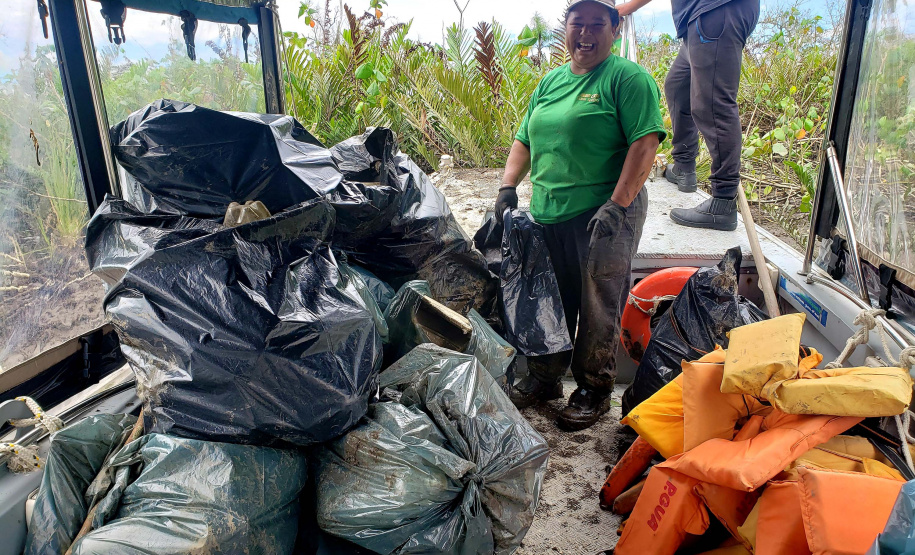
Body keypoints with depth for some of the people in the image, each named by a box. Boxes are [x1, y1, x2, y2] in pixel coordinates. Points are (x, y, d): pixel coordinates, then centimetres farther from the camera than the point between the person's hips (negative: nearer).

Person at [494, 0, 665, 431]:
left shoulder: (629, 77, -3)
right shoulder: (550, 82, 17)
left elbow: (645, 143, -13)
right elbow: (524, 141, 19)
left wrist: (617, 204, -21)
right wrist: (509, 185, 4)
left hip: (603, 216, -6)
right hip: (547, 215, 6)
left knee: (597, 310, 1)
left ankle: (594, 390, 19)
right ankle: (545, 378, 30)